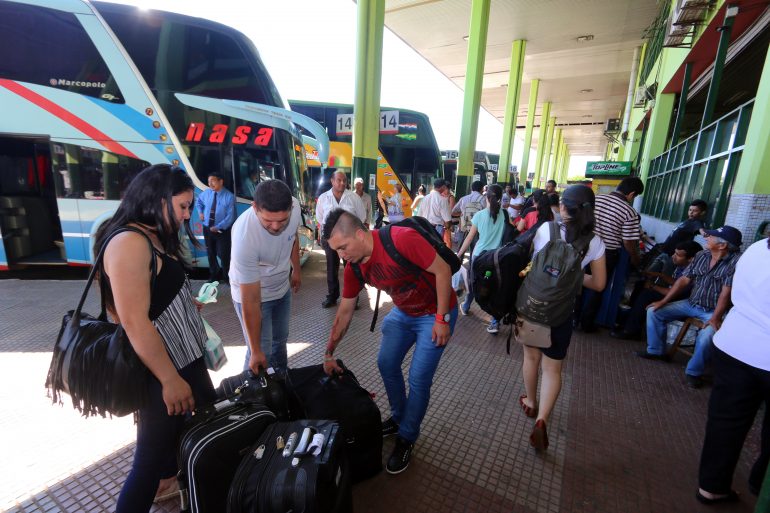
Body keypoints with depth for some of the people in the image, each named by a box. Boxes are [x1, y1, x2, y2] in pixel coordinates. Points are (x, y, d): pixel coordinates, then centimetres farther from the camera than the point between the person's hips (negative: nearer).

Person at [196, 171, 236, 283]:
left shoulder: (229, 196, -14)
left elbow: (230, 216, -17)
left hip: (222, 230, -5)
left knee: (223, 255, -2)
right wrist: (200, 212, 7)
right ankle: (213, 275, 36)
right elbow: (198, 202, 25)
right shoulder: (206, 193, 2)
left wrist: (218, 227, -22)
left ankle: (226, 277, 18)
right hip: (207, 229, 5)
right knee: (210, 253, 17)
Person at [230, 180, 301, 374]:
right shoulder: (245, 236, -38)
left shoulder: (294, 206, -24)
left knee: (280, 339, 21)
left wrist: (296, 269, 12)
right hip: (252, 293, -5)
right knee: (263, 353, -4)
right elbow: (251, 301, -31)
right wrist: (255, 351, -24)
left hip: (283, 287, 6)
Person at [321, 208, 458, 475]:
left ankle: (407, 438, 23)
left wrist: (442, 319, -20)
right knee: (387, 364, 12)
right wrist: (329, 354, 6)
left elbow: (442, 269, -24)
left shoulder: (402, 239, -33)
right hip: (403, 313, 7)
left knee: (418, 379, -3)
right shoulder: (354, 268, -10)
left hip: (435, 314, -6)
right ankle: (399, 417, 38)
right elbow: (344, 312, 1)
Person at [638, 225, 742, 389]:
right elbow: (683, 280, 3)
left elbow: (725, 293, -24)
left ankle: (694, 372, -7)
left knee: (706, 336, -33)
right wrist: (663, 301, -1)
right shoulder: (701, 255, 1)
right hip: (691, 304, 6)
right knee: (654, 311, -4)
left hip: (713, 310, -6)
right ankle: (656, 350, 12)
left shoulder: (735, 262, -18)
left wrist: (716, 318, -31)